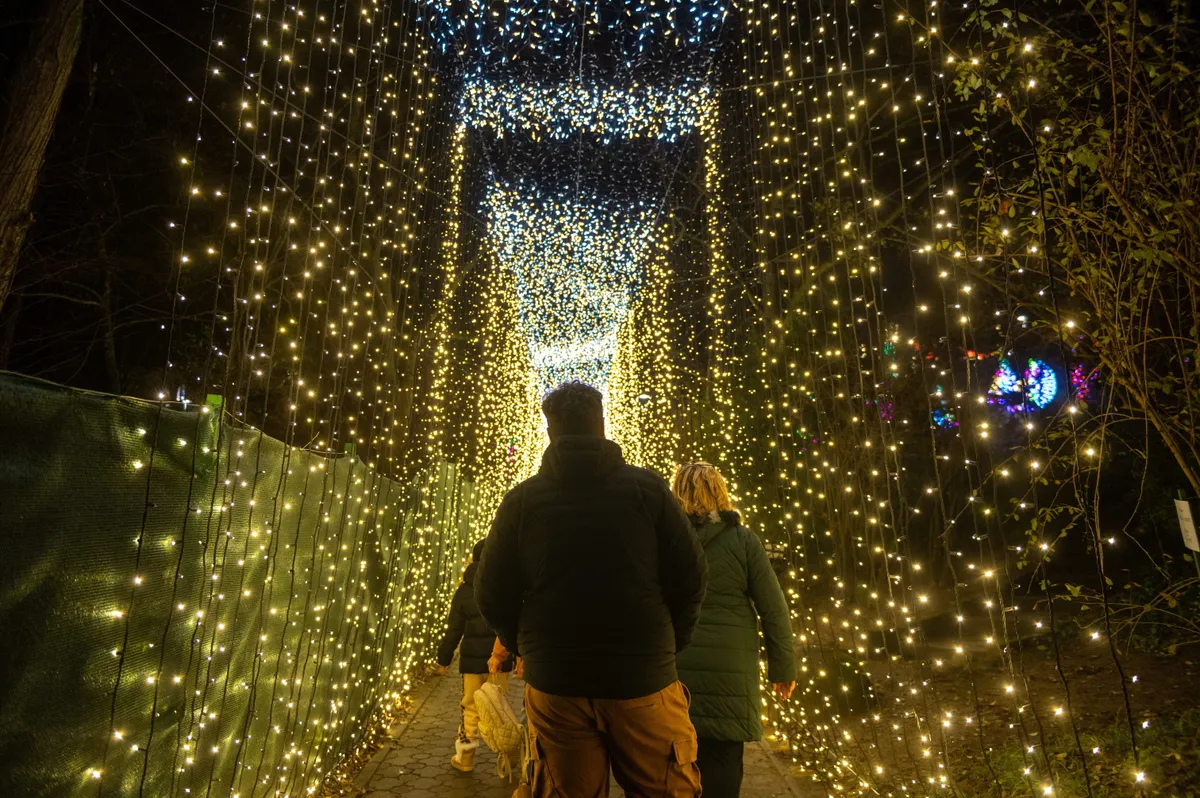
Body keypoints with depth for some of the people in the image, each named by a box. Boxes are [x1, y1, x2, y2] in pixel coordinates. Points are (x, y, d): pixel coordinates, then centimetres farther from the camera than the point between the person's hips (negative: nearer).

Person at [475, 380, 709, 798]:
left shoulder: (522, 500, -2)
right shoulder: (647, 488, -5)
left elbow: (493, 594, 0)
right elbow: (691, 578, -5)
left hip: (553, 684, 2)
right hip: (644, 683, -1)